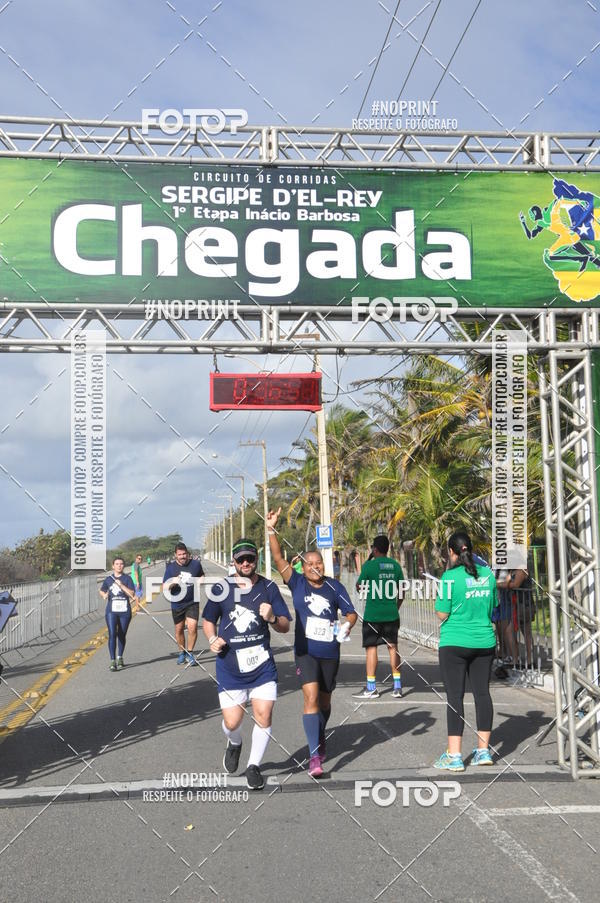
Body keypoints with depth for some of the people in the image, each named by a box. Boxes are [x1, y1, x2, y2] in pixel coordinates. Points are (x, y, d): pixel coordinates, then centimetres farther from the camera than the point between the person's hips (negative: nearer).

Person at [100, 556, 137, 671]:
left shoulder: (127, 578, 2)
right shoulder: (108, 579, 8)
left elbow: (132, 593, -7)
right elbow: (102, 591, 23)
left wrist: (121, 585, -17)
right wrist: (104, 595, 1)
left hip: (124, 611, 0)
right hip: (111, 611, 0)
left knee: (122, 635, 11)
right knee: (112, 634, -12)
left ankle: (120, 658, 30)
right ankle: (112, 661, -14)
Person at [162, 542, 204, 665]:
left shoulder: (196, 564, -5)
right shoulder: (171, 567, -6)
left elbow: (202, 576, 18)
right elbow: (164, 588, -6)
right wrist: (173, 582, -25)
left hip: (192, 603, -1)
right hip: (177, 603, 1)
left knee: (192, 627, -16)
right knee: (179, 629, 12)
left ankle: (190, 653, 1)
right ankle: (182, 653, 33)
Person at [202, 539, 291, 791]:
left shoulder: (268, 587, 0)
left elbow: (285, 626, 2)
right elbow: (208, 620, 14)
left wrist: (272, 618, -19)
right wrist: (212, 639, -6)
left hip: (262, 665, 0)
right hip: (230, 668, 0)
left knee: (263, 716, -4)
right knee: (231, 723, -1)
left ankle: (254, 766, 20)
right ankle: (234, 744, 37)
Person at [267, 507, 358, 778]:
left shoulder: (335, 587, 1)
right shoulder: (297, 583, -2)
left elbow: (351, 613, 7)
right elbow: (278, 558, -12)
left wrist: (346, 626, -14)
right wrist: (271, 529, -21)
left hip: (330, 652, 2)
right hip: (305, 651, -2)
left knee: (324, 700, 16)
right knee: (311, 697, -18)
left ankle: (320, 739, 43)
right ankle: (314, 755, -18)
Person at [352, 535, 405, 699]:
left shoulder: (369, 565, -9)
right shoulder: (395, 565, 5)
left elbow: (359, 587, -1)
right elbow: (401, 591, 10)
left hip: (373, 613, -4)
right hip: (391, 613, 4)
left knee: (371, 648, 3)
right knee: (393, 647, 11)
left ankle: (371, 688, 5)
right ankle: (397, 686, 12)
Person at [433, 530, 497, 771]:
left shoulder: (450, 577, -13)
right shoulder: (488, 574, 3)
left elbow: (442, 614, -11)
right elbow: (492, 606, 14)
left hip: (455, 643, -5)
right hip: (484, 642, 5)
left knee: (455, 696, -1)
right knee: (482, 692, 12)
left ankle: (454, 756, -1)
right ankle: (483, 750, 18)